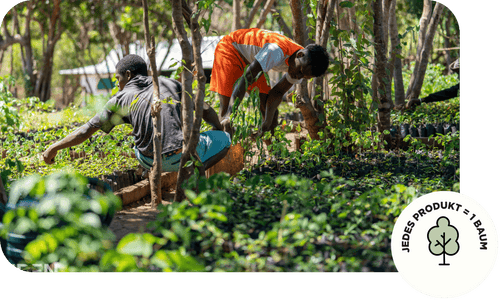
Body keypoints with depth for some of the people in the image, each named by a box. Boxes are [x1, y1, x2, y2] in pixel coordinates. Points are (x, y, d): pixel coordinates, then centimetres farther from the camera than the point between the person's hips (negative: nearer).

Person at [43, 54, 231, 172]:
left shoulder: (122, 99, 9)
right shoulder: (170, 84, 14)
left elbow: (86, 131, 10)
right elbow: (206, 111, 15)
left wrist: (54, 148, 20)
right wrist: (220, 131, 34)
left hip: (150, 162, 2)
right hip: (182, 156, -2)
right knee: (224, 139, 21)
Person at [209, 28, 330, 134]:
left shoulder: (303, 66, -15)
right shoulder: (278, 51, -41)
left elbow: (278, 92, -6)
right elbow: (246, 78, -45)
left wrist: (267, 123, -19)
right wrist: (230, 115, -50)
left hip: (251, 57, 7)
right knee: (227, 104, -18)